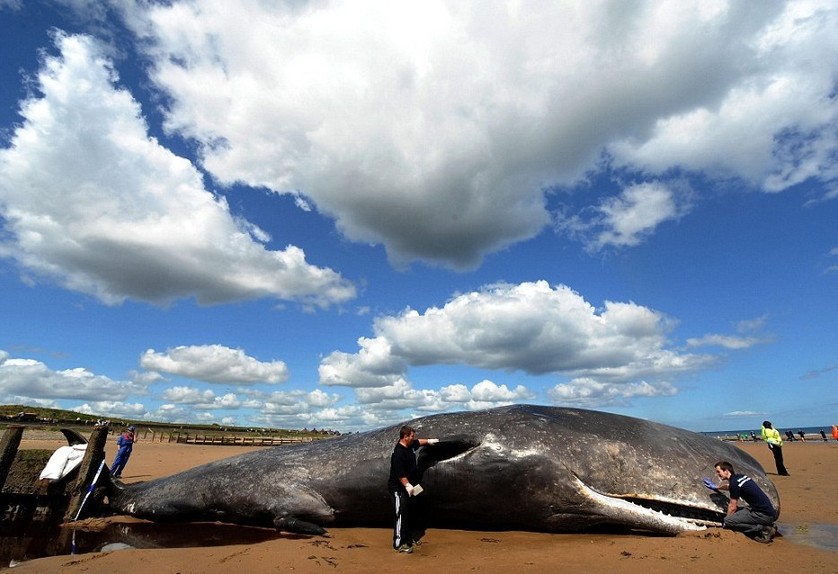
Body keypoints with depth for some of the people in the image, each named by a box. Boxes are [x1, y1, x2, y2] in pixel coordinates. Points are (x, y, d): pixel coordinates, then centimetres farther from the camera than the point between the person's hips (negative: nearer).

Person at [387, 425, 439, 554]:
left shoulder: (410, 445, 2)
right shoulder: (399, 453, -27)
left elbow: (419, 442, 26)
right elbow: (400, 473, -31)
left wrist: (429, 441, 33)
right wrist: (407, 485, -37)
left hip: (410, 487, 10)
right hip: (399, 489, -10)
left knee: (412, 513, 19)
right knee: (401, 515, -4)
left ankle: (409, 538, 34)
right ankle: (399, 544, 7)